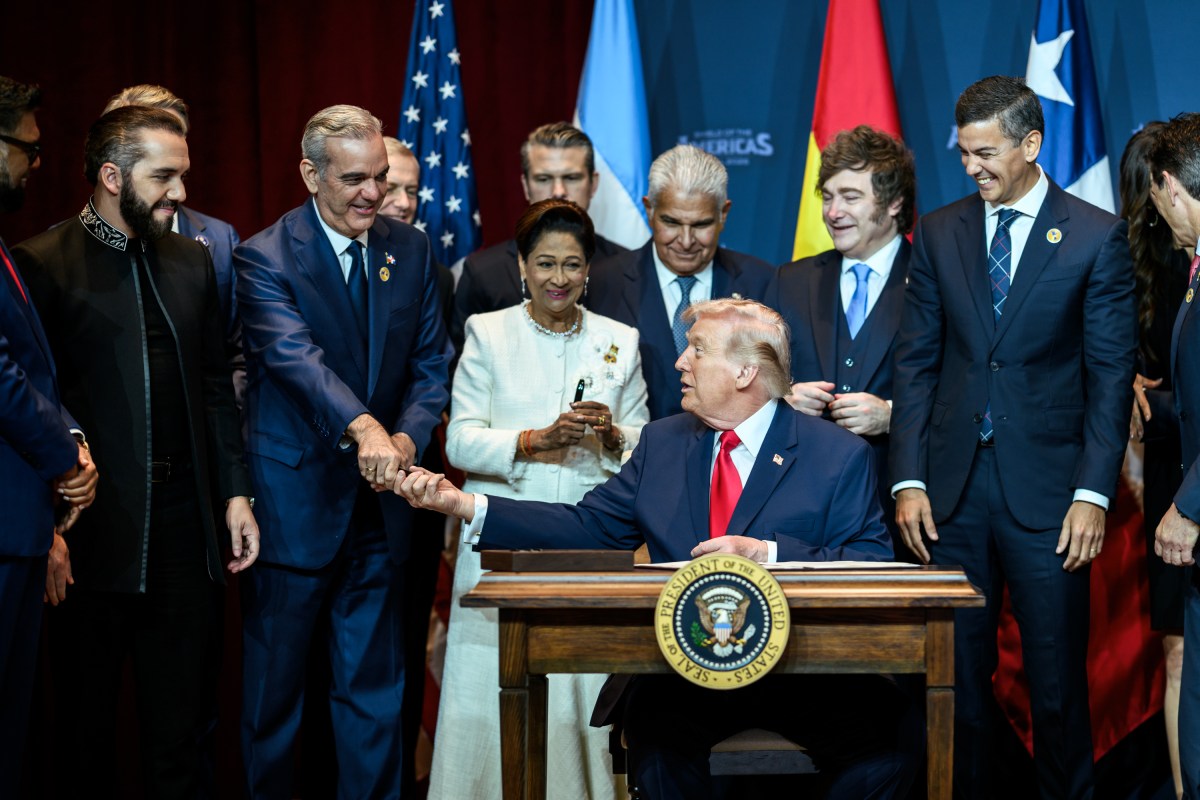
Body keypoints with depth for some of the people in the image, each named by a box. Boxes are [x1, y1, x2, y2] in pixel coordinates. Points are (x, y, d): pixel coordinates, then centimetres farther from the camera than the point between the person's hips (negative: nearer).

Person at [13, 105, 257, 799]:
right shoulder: (42, 265, -8)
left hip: (186, 525, 5)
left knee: (182, 712, 12)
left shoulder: (193, 262, 11)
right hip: (97, 530, -5)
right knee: (89, 722, 8)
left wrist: (235, 492, 9)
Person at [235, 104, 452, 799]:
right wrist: (363, 425, -44)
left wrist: (407, 436, -14)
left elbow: (432, 363, 6)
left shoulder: (411, 250, 6)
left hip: (381, 501, 5)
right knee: (275, 688, 8)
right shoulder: (265, 258, -11)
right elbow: (296, 357, -27)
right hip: (295, 499, -4)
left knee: (376, 689, 13)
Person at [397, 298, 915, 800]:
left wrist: (766, 553, -19)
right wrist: (463, 504, 6)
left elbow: (872, 564, -6)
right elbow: (588, 527, 15)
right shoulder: (662, 443, 17)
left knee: (889, 742, -30)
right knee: (657, 746, -33)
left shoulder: (840, 456, 3)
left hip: (804, 669, -1)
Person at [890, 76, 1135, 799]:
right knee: (958, 671, 8)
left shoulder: (1097, 237, -1)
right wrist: (909, 480, -1)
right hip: (954, 490, 3)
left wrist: (1094, 493, -10)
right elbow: (918, 363, 8)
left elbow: (1111, 374, -3)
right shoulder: (939, 233, 8)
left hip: (1045, 491, -3)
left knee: (1057, 677, 4)